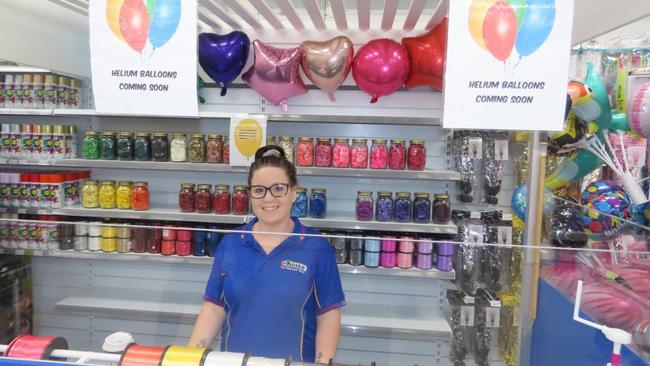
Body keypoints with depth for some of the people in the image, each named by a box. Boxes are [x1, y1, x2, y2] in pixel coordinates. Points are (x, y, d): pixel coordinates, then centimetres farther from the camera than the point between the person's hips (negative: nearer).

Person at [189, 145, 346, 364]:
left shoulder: (317, 247, -10)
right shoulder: (230, 244, -2)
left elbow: (328, 316, -8)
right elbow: (214, 309, 0)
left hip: (295, 361, -2)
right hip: (233, 360, 3)